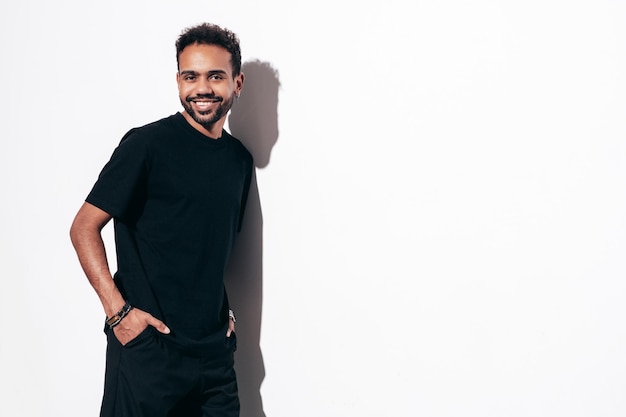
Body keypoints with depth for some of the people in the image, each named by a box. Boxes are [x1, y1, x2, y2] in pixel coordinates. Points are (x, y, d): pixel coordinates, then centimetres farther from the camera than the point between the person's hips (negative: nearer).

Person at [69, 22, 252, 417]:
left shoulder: (240, 159, 8)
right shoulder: (148, 144, -10)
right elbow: (84, 228, -10)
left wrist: (225, 309, 8)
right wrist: (118, 310, -16)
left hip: (215, 349, 6)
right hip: (149, 346, -5)